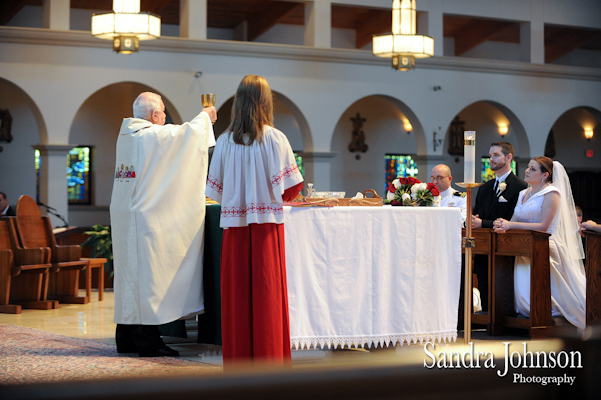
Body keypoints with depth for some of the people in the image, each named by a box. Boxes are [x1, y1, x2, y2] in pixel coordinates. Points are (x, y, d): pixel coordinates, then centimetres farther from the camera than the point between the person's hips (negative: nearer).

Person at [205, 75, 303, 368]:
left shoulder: (225, 141, 1)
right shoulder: (275, 138, -6)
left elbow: (216, 190, 4)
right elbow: (289, 188, -6)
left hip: (234, 226, 2)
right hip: (266, 225, -2)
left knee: (236, 296, 7)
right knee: (266, 294, 2)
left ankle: (237, 363, 11)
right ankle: (268, 361, 4)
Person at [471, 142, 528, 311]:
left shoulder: (520, 187, -7)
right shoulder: (484, 188, 18)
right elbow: (476, 216, 19)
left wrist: (482, 223, -19)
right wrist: (472, 220, -6)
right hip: (483, 257, 7)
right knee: (486, 304, 10)